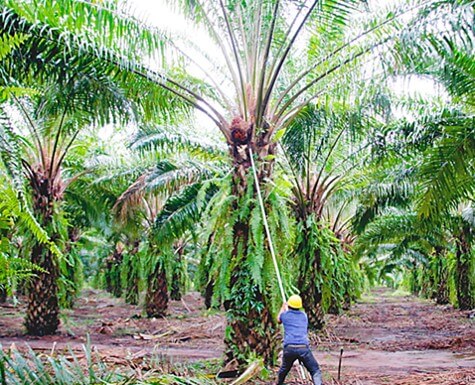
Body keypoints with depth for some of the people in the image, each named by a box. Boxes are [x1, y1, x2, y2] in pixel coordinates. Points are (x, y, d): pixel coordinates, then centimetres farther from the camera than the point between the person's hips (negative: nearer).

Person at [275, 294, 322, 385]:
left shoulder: (285, 315, 13)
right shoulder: (304, 316, 18)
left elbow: (279, 320, 38)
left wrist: (283, 307, 55)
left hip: (289, 348, 1)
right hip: (303, 348, -1)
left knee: (285, 368, 26)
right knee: (315, 371, 1)